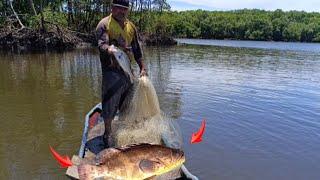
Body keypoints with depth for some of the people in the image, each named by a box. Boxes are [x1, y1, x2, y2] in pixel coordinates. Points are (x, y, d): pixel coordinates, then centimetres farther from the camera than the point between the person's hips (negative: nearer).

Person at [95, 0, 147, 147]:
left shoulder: (131, 26, 14)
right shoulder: (104, 24, -4)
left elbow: (136, 49, 18)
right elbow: (101, 44, -18)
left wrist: (142, 67, 13)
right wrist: (109, 49, -42)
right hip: (111, 70, -6)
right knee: (110, 104, -2)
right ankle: (107, 133, 15)